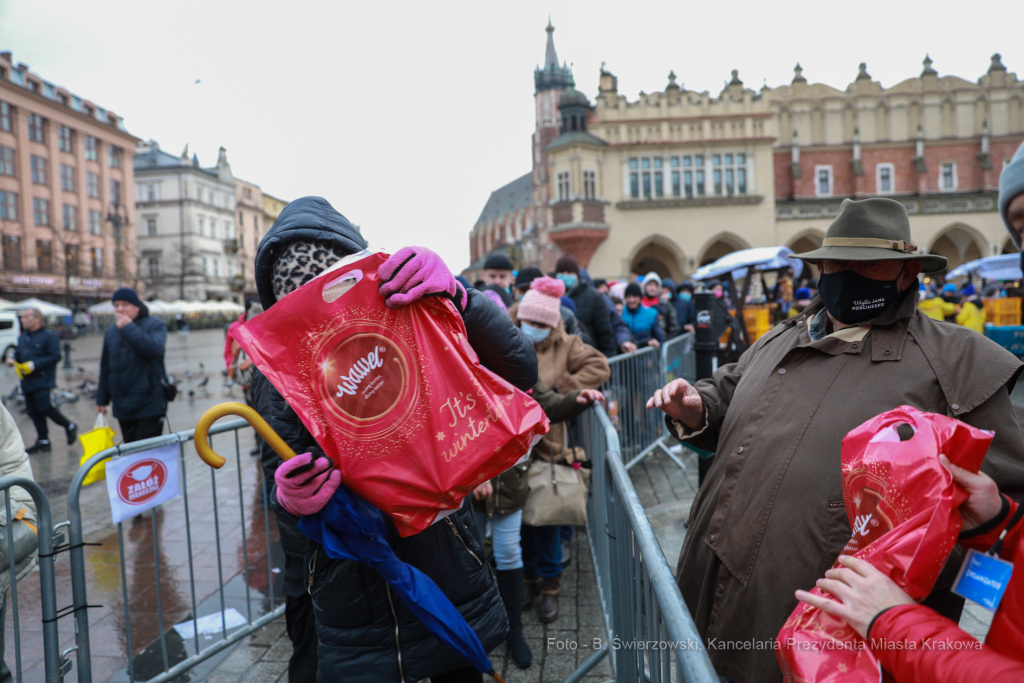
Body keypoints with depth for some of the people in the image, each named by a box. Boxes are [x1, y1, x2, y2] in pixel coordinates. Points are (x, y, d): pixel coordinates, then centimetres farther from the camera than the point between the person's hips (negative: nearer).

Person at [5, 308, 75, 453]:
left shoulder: (49, 336, -9)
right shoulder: (22, 337, 16)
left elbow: (55, 356, -15)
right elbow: (18, 354, 25)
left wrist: (34, 365, -20)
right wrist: (12, 360, 2)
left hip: (43, 381, -8)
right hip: (27, 382, 8)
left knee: (45, 407, -15)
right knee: (33, 411, 8)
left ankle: (69, 426, 7)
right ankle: (43, 441, 15)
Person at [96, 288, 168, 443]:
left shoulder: (155, 325, -3)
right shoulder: (110, 332, 13)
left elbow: (153, 347, -25)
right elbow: (105, 368, 16)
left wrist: (128, 327, -17)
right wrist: (102, 399, 16)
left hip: (149, 405, -6)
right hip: (122, 407, 6)